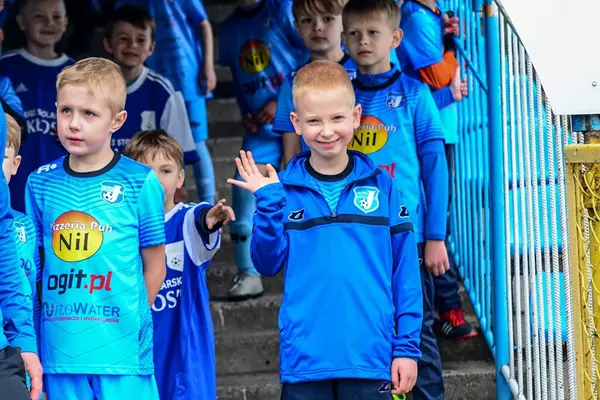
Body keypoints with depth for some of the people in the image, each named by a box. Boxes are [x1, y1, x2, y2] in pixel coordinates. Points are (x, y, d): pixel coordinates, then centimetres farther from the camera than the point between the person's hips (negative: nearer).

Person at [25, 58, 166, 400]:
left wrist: (130, 318, 2)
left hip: (121, 350, -3)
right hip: (59, 349, 3)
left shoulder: (141, 182, -3)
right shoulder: (41, 183, 6)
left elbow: (155, 268, 4)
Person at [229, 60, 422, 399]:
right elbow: (268, 263, 1)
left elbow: (406, 273, 4)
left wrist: (407, 347, 0)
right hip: (305, 358, 0)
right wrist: (268, 203, -11)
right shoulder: (284, 189, 4)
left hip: (369, 358, 0)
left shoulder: (381, 187, 2)